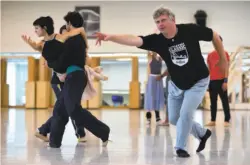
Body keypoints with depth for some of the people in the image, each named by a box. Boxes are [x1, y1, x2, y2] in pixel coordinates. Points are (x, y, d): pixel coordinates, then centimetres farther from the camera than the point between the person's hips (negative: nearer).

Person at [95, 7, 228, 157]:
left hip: (198, 82, -4)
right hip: (176, 85, 4)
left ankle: (180, 147, 6)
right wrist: (110, 37, -50)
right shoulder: (157, 40, -19)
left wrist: (223, 59, 0)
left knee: (186, 114, -14)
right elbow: (133, 40, -34)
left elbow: (215, 36, -9)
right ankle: (203, 133, 35)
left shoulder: (190, 30, -24)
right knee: (174, 119, 12)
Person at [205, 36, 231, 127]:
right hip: (212, 81, 5)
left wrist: (225, 81, -13)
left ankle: (227, 120, -3)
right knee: (213, 102, 7)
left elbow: (226, 68, -5)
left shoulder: (225, 53, 1)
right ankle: (213, 120, 10)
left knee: (224, 101, -3)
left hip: (221, 81, -5)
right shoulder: (210, 55, 14)